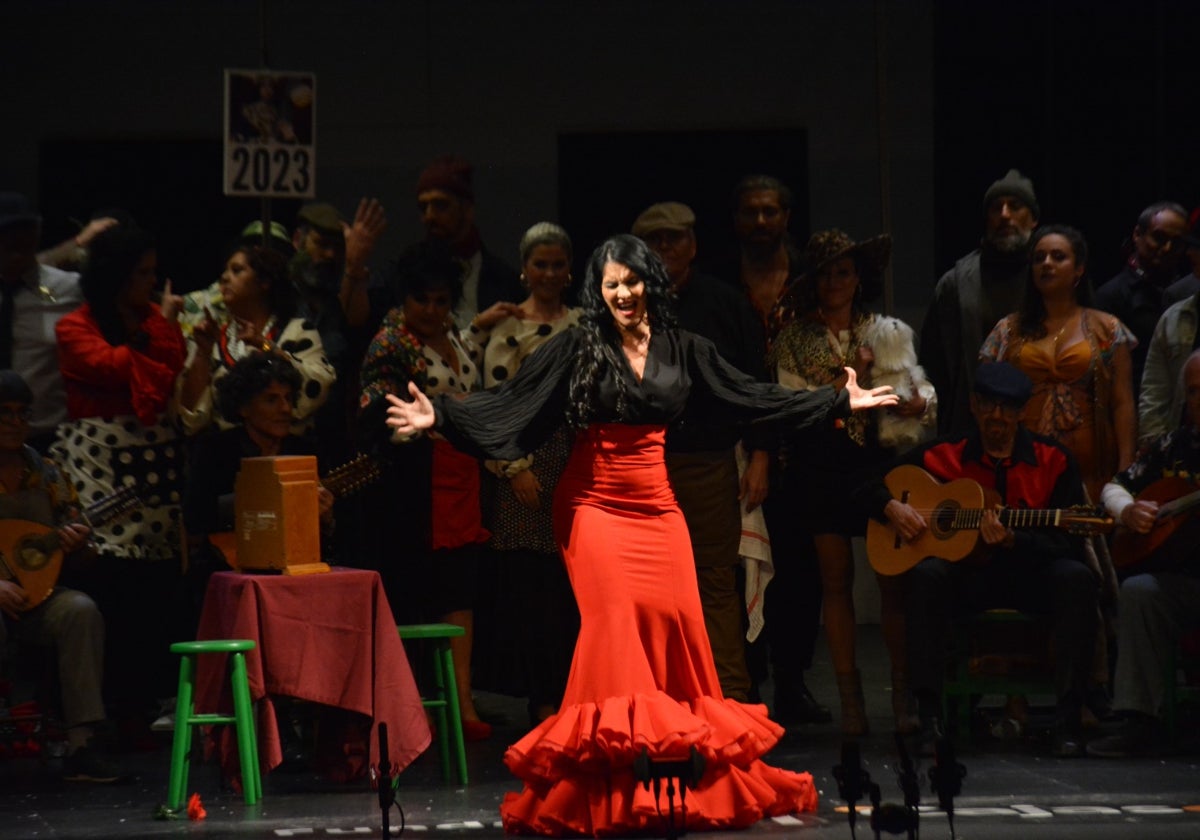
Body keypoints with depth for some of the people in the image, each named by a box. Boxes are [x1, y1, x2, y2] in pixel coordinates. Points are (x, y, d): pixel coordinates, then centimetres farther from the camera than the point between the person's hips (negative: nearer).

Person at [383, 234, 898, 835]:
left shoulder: (681, 350, 8)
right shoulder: (578, 349, -1)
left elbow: (751, 398, 13)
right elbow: (511, 403, -6)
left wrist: (841, 401, 13)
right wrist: (439, 416, -19)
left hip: (657, 506, 3)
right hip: (596, 504, -3)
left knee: (678, 624, -5)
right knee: (614, 618, -14)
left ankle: (710, 779, 6)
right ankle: (603, 785, -10)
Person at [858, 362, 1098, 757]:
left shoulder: (1052, 460, 2)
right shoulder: (942, 455, 6)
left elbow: (1066, 544, -6)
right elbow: (868, 486, 13)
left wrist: (1013, 540, -22)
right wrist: (891, 508, -9)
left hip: (1029, 574, 0)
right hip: (966, 574, 0)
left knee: (1076, 577, -31)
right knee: (927, 573, -33)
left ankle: (1068, 720, -30)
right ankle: (930, 717, -31)